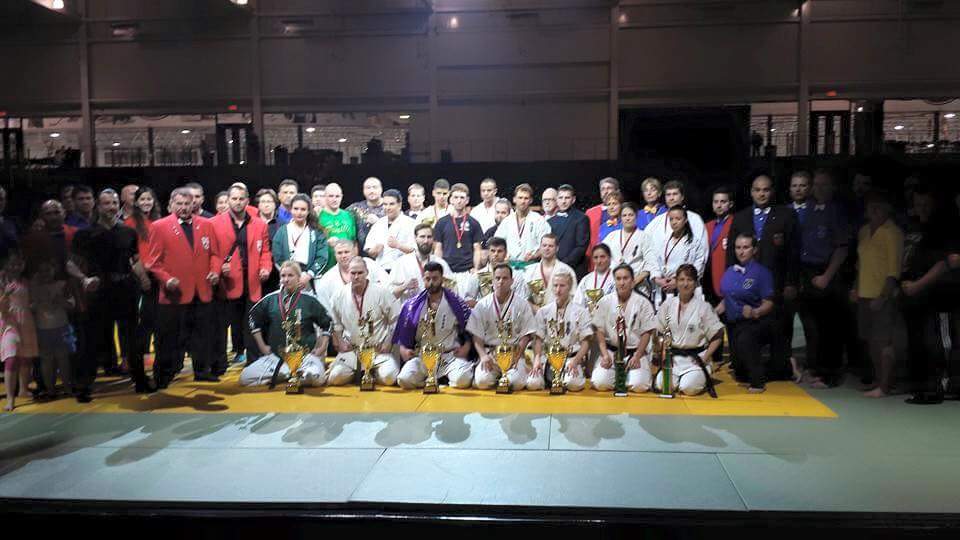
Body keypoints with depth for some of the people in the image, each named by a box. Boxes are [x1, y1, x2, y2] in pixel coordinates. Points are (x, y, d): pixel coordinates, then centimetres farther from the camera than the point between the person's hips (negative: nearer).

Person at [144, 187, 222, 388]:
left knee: (203, 334, 10)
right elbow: (153, 260, -2)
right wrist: (166, 279, -16)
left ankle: (202, 370, 23)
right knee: (170, 337, 4)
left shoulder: (206, 225, 11)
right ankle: (163, 376, 14)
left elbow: (214, 254, 13)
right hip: (175, 294, -3)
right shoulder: (159, 226, 0)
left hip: (203, 292, 3)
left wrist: (215, 271, -6)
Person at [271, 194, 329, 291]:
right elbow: (277, 258, 5)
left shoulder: (317, 232, 7)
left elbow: (322, 257, 0)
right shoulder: (282, 231, 10)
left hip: (311, 281, -1)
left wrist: (308, 275, -12)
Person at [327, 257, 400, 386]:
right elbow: (335, 323, 14)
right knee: (335, 377, -19)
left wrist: (389, 343, -6)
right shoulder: (339, 296, 3)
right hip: (351, 349, 2)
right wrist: (339, 341, 3)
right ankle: (356, 373, 13)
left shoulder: (382, 293, -4)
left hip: (379, 349, -2)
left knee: (388, 378, -26)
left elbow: (395, 321, 0)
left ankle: (373, 373, 9)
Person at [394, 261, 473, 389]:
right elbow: (403, 331, 15)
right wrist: (403, 348, -2)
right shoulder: (413, 305, 9)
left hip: (450, 355, -2)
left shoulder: (455, 303, 5)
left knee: (462, 380, -32)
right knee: (405, 379, -27)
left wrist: (466, 347, -3)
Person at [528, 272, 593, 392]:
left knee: (573, 384, -32)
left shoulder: (580, 312, 5)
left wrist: (575, 361, -14)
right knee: (532, 383, -23)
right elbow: (538, 339, 8)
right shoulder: (543, 312, 12)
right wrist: (537, 359, -11)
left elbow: (585, 342, 2)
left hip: (572, 356, -2)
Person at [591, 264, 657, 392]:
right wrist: (605, 355, -9)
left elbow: (646, 333, 0)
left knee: (639, 385, -23)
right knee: (600, 383, -21)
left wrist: (637, 357, -10)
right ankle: (618, 377, 12)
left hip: (635, 352, -1)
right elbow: (599, 330, 3)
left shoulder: (643, 303, 0)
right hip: (611, 351, 1)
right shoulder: (605, 302, 4)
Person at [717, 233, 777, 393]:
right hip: (734, 324, 6)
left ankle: (758, 382, -25)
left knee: (745, 339, -40)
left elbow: (768, 303, -15)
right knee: (740, 374, 13)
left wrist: (755, 312, -34)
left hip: (755, 322, -6)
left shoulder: (761, 272, -11)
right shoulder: (730, 272, 6)